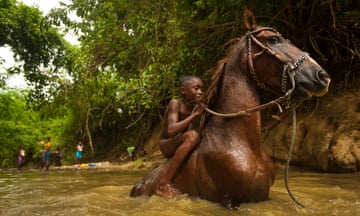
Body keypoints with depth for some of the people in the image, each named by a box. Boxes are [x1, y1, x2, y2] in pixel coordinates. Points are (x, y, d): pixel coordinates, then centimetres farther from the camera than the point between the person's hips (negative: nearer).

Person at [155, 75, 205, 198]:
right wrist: (195, 115, -28)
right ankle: (164, 184, -32)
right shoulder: (175, 103, -16)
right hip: (166, 145, -7)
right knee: (192, 135, -34)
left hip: (180, 145, 8)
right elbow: (171, 130, -32)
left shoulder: (195, 106, 3)